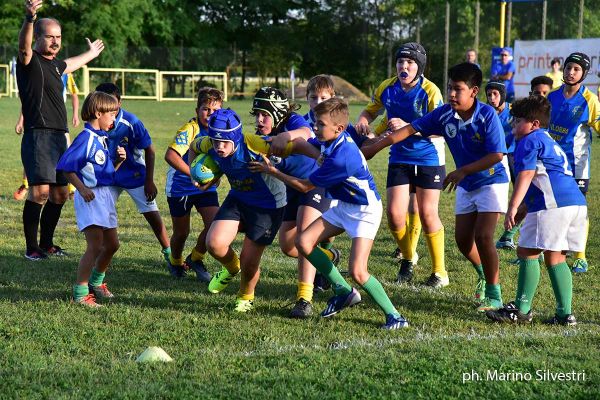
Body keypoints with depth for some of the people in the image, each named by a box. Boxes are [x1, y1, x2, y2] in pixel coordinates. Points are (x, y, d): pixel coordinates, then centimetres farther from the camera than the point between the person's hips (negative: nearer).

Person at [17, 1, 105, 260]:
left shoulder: (54, 64, 19)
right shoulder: (30, 61, -6)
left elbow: (68, 65, 44)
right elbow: (23, 47, -30)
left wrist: (90, 54, 61)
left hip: (59, 137, 9)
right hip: (38, 135, -9)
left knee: (60, 194, 11)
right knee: (40, 191, -17)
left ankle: (47, 244, 23)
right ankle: (31, 248, -9)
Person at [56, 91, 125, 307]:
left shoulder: (103, 138, 12)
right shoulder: (86, 138, -14)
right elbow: (65, 166, -18)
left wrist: (119, 159, 2)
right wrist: (82, 188, -23)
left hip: (106, 195, 9)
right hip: (90, 197, -9)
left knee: (112, 244, 16)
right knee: (95, 246, -14)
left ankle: (96, 282, 35)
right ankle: (80, 293, -8)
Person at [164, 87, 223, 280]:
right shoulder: (190, 129, -23)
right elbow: (170, 155, -34)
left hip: (206, 187, 5)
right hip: (180, 186, -5)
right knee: (181, 232, 8)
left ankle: (195, 259, 15)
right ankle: (175, 262, 40)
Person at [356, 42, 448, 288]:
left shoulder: (430, 91, -17)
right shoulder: (387, 88, -3)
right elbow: (371, 110, 15)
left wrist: (407, 126, -34)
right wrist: (363, 121, -8)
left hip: (428, 158, -4)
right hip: (400, 156, 4)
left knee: (427, 214, -5)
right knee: (394, 213, -4)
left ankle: (440, 272, 9)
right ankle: (408, 259, 23)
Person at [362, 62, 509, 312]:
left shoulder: (487, 115, -24)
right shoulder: (444, 114, -9)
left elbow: (496, 155, -25)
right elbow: (411, 129, -4)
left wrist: (462, 171, -25)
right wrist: (376, 147, -6)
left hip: (491, 181, -6)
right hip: (466, 185, 6)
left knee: (483, 236, -16)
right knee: (462, 238, 8)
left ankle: (494, 294, -3)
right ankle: (484, 275, 36)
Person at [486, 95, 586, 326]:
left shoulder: (530, 141, 2)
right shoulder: (550, 143, 31)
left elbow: (526, 175, -11)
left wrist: (512, 208, -18)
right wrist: (523, 210, 42)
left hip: (553, 204, -10)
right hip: (577, 203, 10)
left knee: (528, 252, -4)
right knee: (555, 257, 14)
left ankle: (522, 310, -4)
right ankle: (565, 313, 11)